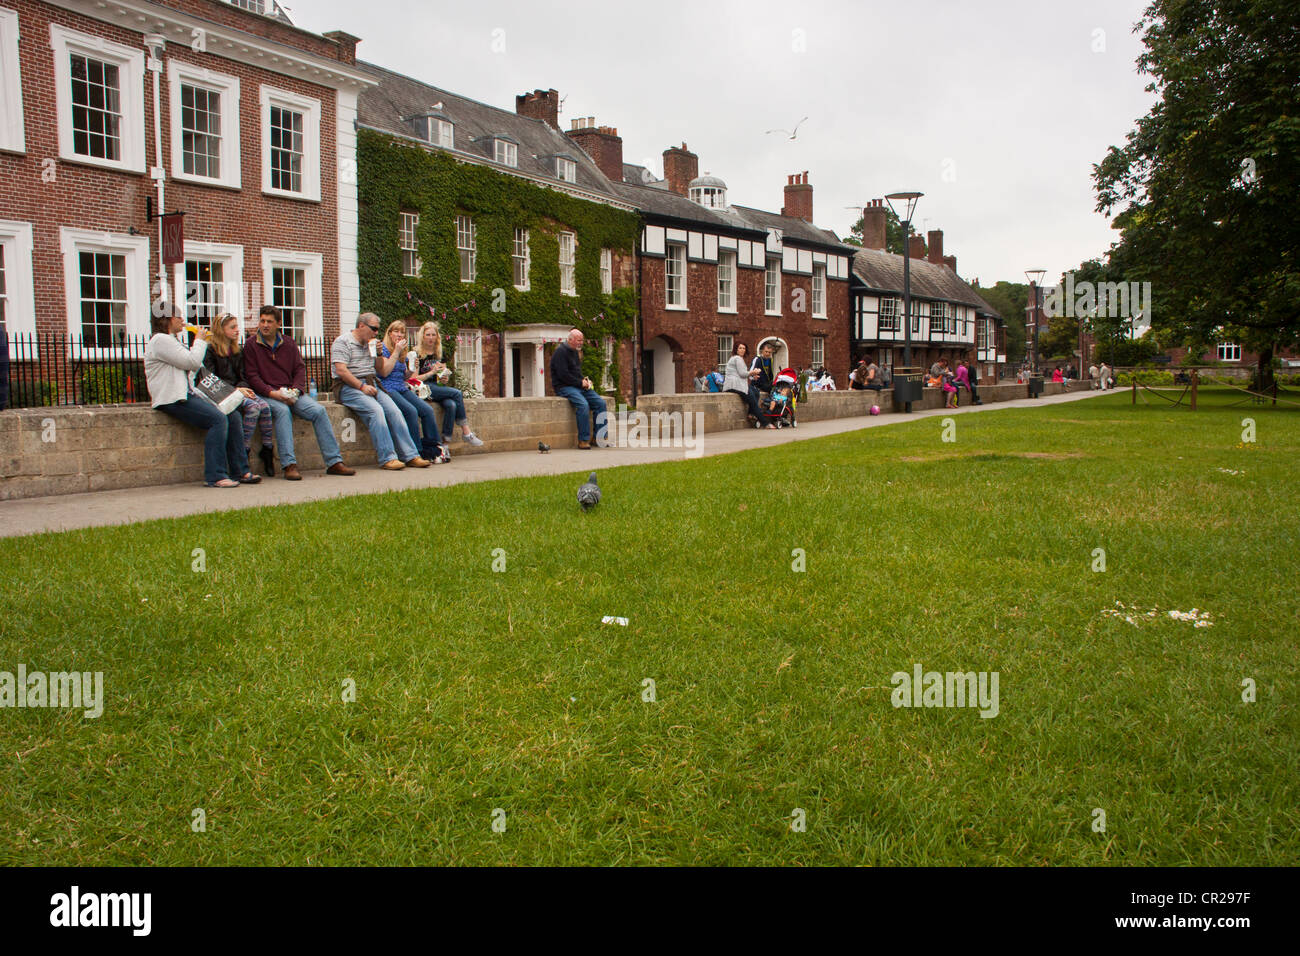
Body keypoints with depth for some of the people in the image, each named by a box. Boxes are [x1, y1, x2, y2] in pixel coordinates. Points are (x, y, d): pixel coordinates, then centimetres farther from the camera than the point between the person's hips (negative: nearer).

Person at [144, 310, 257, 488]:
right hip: (172, 399, -10)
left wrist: (201, 343, 15)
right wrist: (200, 341, 1)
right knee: (218, 419, -26)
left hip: (187, 394, 10)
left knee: (233, 416, -2)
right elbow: (192, 362, -15)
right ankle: (215, 476, -24)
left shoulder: (171, 340, 24)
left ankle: (240, 471, -3)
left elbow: (195, 367, 24)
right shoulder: (160, 340, -9)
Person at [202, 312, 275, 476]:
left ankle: (267, 449, -15)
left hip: (239, 389, 6)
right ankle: (244, 450, -26)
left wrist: (242, 388, -6)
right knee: (253, 407, -31)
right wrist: (235, 390, -17)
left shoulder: (238, 350, 19)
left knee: (264, 406, -23)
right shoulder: (210, 350, -1)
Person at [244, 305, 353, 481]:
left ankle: (334, 462, -19)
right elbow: (251, 376, -3)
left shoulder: (289, 343, 16)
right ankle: (288, 465, -41)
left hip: (290, 392, 4)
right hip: (266, 395, -4)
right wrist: (272, 393, -17)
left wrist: (295, 390, -8)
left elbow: (300, 368, 11)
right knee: (282, 411, -36)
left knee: (319, 410, -20)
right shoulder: (251, 344, 4)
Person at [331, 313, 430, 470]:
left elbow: (380, 369, 24)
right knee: (375, 410, -31)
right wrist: (362, 386, -19)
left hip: (371, 385, 7)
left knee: (394, 411, -15)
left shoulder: (370, 344, 21)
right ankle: (387, 458, -32)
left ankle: (410, 455, -17)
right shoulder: (342, 342, -3)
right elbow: (341, 370, -14)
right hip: (349, 387, -7)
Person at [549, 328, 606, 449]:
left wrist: (585, 380, 7)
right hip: (564, 387, -9)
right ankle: (583, 440, -27)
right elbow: (563, 375, -18)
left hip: (578, 386, 9)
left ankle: (600, 437, -6)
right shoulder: (561, 352, -11)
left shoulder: (575, 352, 19)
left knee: (600, 403, -7)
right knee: (583, 404, -32)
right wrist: (580, 383, -14)